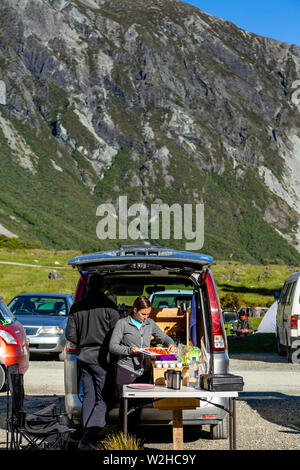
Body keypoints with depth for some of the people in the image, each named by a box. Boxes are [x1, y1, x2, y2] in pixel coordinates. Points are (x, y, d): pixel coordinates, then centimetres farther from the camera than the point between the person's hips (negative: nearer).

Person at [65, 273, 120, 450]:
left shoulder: (77, 306, 7)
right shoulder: (108, 305, -9)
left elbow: (70, 334, 6)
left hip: (84, 357, 6)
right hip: (101, 358, -6)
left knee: (89, 396, 16)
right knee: (103, 398, -3)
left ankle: (89, 434, 19)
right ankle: (87, 438, -15)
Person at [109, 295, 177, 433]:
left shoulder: (150, 324, 14)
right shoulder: (122, 324, 0)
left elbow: (163, 337, 26)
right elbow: (112, 346, -3)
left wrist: (171, 344, 4)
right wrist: (130, 350, -17)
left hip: (144, 371, 4)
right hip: (126, 370, -4)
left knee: (139, 405, 5)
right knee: (126, 405, -6)